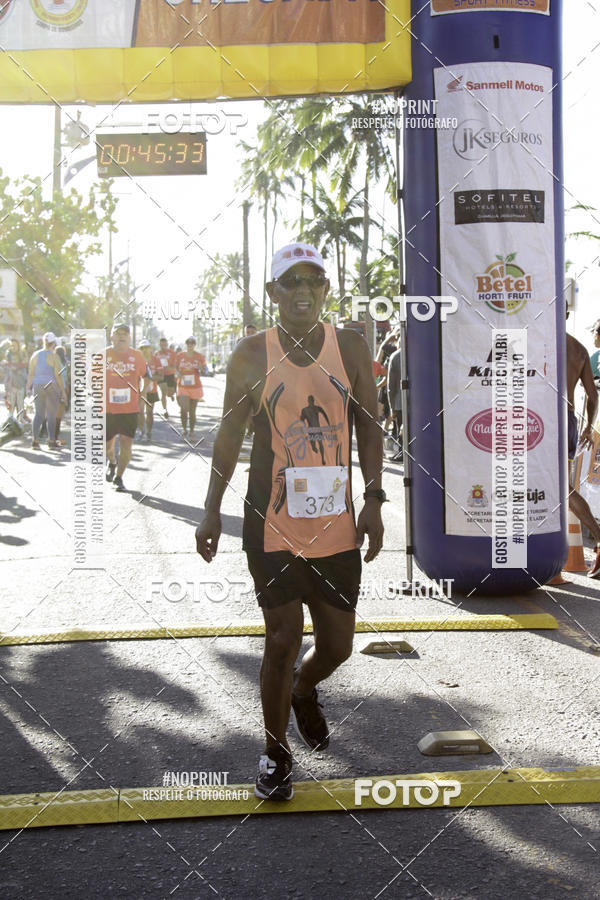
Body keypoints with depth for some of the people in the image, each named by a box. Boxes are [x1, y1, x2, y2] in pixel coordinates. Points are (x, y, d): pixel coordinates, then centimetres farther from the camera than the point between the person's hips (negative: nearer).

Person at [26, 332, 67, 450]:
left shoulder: (35, 355, 3)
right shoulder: (54, 357, -9)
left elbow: (31, 374, 5)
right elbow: (57, 375, -11)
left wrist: (28, 388, 15)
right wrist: (63, 391, -5)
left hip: (38, 386, 4)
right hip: (52, 386, -4)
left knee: (39, 414, 10)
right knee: (51, 415, 4)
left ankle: (35, 440, 0)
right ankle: (51, 441, 6)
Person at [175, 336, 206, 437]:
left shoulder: (199, 357, 1)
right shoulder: (179, 356, 3)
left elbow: (205, 371, 2)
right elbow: (176, 367, 13)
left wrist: (201, 368, -21)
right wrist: (178, 374, -9)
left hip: (195, 387, 0)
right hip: (182, 386, 0)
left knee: (192, 411, 7)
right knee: (184, 409, -16)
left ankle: (191, 432, 18)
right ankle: (184, 430, -1)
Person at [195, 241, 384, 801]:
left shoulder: (350, 348, 4)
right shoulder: (252, 355, -1)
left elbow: (369, 428, 7)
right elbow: (229, 435, 5)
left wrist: (373, 500, -1)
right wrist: (211, 511, 2)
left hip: (336, 522, 2)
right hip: (272, 523, -2)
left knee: (337, 645, 8)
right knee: (282, 641, -1)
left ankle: (303, 691, 44)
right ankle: (275, 751, 21)